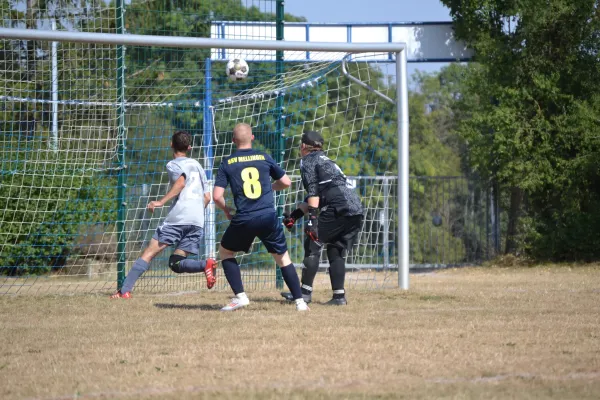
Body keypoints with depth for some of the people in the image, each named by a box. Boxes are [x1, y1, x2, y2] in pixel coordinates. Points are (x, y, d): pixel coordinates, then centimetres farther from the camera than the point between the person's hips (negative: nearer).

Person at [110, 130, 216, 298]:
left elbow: (181, 182, -15)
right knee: (176, 263, 7)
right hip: (198, 221, 6)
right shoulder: (197, 165, 26)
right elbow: (207, 197, 23)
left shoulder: (173, 165, 7)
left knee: (148, 254, -5)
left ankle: (125, 290, -16)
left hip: (178, 217, -6)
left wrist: (161, 202, -18)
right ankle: (205, 265, -21)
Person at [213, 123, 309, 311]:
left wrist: (226, 210, 17)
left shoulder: (227, 163, 3)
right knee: (283, 258, 15)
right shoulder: (264, 158, 7)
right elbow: (286, 182, 14)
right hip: (268, 217, 1)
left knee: (225, 252, 22)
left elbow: (217, 196, -3)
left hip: (243, 219, -1)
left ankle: (240, 296, 8)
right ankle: (300, 301, 7)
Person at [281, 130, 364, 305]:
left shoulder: (308, 160, 6)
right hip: (357, 208, 8)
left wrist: (312, 217, -14)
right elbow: (316, 195, 33)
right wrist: (295, 215, 32)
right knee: (336, 251, 13)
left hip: (340, 208, -8)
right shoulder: (326, 160, 32)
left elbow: (313, 191, -8)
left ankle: (305, 292, -4)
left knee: (313, 244, -1)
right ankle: (339, 296, 5)